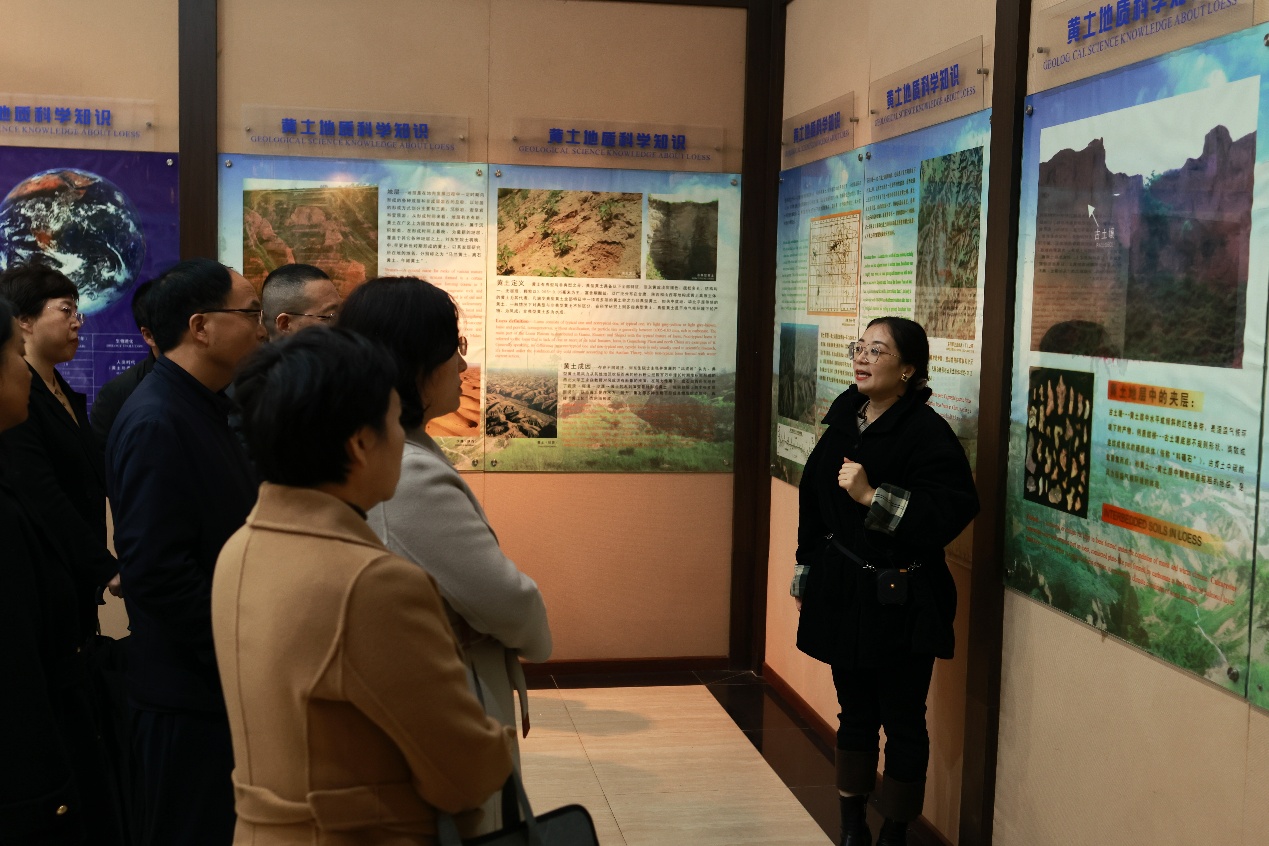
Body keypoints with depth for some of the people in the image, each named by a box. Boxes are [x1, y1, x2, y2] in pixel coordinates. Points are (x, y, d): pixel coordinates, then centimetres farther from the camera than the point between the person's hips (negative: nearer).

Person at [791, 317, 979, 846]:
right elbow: (814, 503, 13)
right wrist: (806, 578, 16)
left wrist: (872, 496, -25)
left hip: (899, 603, -6)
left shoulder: (927, 433, -15)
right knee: (855, 713, 17)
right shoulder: (844, 420, 5)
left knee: (902, 722, 6)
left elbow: (951, 513, -23)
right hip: (842, 595, 6)